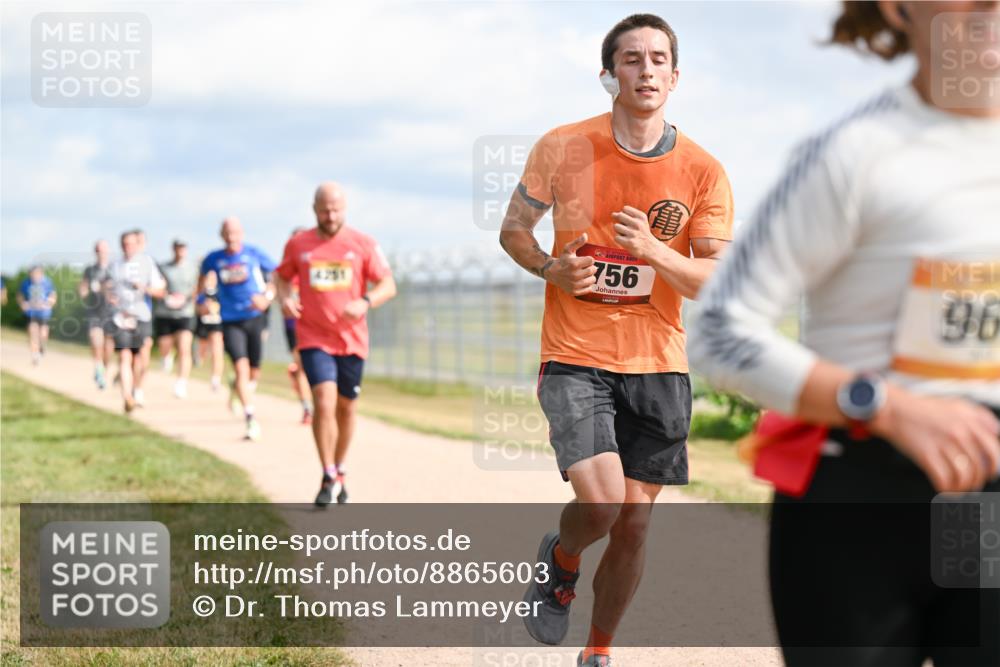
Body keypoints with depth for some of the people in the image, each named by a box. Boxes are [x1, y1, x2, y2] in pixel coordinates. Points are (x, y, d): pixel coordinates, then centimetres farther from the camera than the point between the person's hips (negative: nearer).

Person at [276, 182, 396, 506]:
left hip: (352, 340, 1)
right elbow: (282, 277, 17)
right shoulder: (297, 245, 2)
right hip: (314, 340, -1)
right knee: (324, 403, -17)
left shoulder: (363, 244, 0)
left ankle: (340, 472, 33)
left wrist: (365, 303, -20)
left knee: (345, 408, 13)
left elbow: (388, 285, -1)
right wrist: (285, 298, -6)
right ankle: (329, 478, -7)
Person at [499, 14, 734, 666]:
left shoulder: (704, 171, -2)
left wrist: (653, 251, -21)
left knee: (634, 524, 6)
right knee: (600, 501, -19)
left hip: (658, 366, 2)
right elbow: (513, 229, 9)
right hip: (575, 358, -2)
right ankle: (560, 562, 17)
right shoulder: (562, 148, -3)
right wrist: (552, 269, -11)